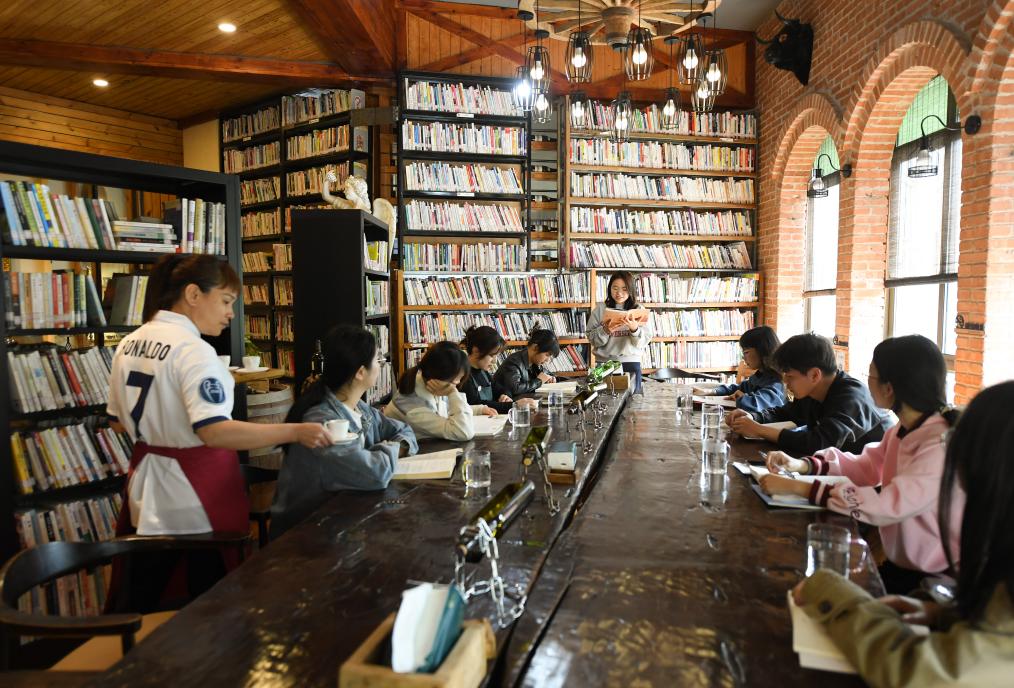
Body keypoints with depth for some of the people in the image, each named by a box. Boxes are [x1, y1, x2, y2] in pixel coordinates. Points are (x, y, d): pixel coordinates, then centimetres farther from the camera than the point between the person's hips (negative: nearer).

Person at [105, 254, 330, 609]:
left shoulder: (129, 344, 5)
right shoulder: (193, 350, -21)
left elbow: (118, 420, 14)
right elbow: (214, 431, -30)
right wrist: (294, 431, -31)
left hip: (146, 490, 8)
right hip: (196, 492, -8)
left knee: (142, 597, 22)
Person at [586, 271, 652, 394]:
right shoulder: (600, 309, 3)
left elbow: (645, 341, -1)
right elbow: (592, 339, 0)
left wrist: (634, 329, -19)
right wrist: (606, 330, -17)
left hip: (631, 362, 0)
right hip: (604, 362, 0)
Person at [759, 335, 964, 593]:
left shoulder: (943, 447, -27)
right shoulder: (905, 428, -1)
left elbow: (887, 505, -33)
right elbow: (866, 466, 6)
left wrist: (797, 487, -30)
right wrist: (802, 465, -10)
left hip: (933, 581, -6)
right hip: (899, 564, 6)